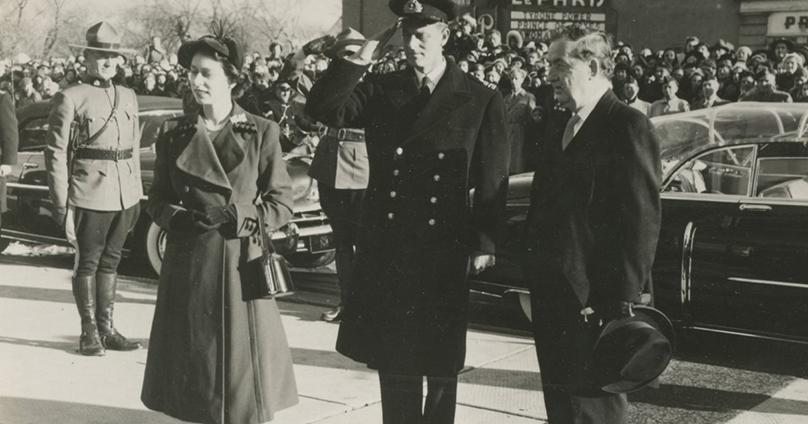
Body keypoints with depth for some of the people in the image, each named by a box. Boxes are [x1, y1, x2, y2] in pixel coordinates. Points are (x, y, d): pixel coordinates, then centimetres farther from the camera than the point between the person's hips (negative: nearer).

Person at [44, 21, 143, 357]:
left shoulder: (128, 97, 13)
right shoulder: (70, 98, -4)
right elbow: (56, 154, -6)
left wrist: (137, 193, 14)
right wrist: (62, 205, -10)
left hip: (124, 195, 5)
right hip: (89, 193, -5)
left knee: (110, 260, 12)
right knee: (88, 262, 4)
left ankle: (106, 329, 22)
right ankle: (89, 332, 15)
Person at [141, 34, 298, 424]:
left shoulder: (261, 132, -2)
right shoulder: (174, 133, 6)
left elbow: (282, 202, 1)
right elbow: (157, 200, 12)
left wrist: (241, 217, -13)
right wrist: (177, 217, -8)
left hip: (240, 263, -2)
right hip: (188, 264, 3)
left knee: (243, 359, 0)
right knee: (192, 357, 7)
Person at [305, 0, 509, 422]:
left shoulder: (481, 100, -1)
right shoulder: (381, 90, 6)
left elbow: (492, 181, -1)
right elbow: (324, 109, -9)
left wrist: (483, 245, -5)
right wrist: (362, 54, -11)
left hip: (444, 254, -2)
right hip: (385, 251, 3)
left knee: (441, 367, 10)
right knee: (393, 363, 12)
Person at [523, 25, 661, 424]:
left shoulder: (628, 126, -11)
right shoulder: (558, 131, 16)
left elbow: (642, 221, -17)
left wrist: (623, 302, -19)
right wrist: (534, 284, 13)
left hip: (597, 303, -8)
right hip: (553, 301, 8)